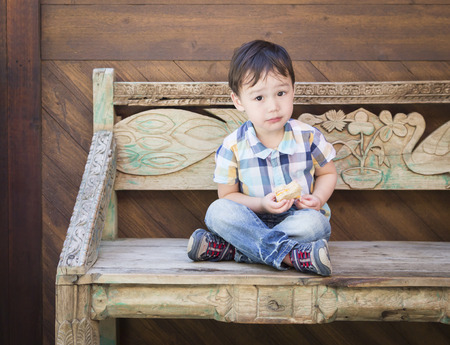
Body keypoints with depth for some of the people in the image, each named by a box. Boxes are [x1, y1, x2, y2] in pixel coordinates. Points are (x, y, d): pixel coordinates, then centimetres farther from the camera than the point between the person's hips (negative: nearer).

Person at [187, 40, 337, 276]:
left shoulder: (308, 137, -5)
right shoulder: (233, 146, -8)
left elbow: (327, 173, 11)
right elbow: (227, 195, -2)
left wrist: (318, 198, -10)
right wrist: (261, 204, -20)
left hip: (299, 218, 0)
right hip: (254, 220, 0)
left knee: (314, 222, -34)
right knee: (218, 211, -28)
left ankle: (228, 248, -32)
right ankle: (289, 254, -39)